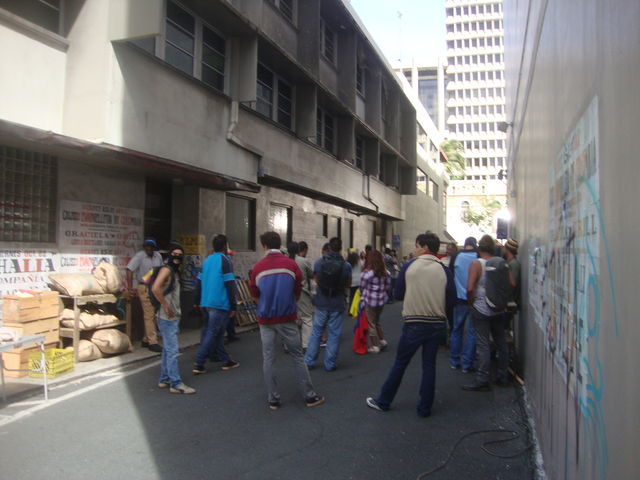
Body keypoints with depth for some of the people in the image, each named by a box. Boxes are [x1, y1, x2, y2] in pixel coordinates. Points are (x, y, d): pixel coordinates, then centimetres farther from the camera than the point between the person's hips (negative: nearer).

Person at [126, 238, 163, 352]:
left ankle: (145, 340, 21)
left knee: (152, 315, 9)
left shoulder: (158, 256, 6)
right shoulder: (139, 256, -10)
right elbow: (129, 270, -14)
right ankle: (153, 342, 0)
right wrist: (130, 288, -15)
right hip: (144, 288, -6)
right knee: (149, 315, -6)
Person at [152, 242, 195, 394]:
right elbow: (155, 288, -29)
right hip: (167, 318, -9)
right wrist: (166, 307, -22)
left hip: (174, 317, 9)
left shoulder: (176, 271, 14)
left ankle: (164, 380, 25)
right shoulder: (166, 269, -14)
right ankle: (176, 384, -1)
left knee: (168, 349, 15)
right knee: (172, 350, -6)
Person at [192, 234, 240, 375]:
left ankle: (225, 360, 22)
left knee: (216, 333, 14)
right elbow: (230, 285, -14)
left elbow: (200, 282, 16)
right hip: (220, 304, -8)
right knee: (212, 334, -4)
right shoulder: (225, 260, -9)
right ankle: (198, 364, -4)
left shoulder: (207, 260, 13)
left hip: (206, 303, 8)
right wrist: (233, 306, -10)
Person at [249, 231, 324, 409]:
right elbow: (297, 293, 2)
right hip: (287, 318, 0)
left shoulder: (257, 267, -6)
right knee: (297, 357, 9)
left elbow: (255, 296, 5)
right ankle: (310, 396, 15)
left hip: (266, 319, 1)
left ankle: (273, 399, 14)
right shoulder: (291, 264, -7)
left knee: (268, 359, 9)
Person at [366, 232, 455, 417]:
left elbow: (398, 294, 0)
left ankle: (383, 402, 20)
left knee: (400, 363, 9)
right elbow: (451, 300, -1)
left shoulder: (409, 266, -7)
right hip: (437, 324, 2)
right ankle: (424, 408, 18)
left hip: (413, 324, -2)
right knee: (429, 365, 12)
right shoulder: (444, 271, -4)